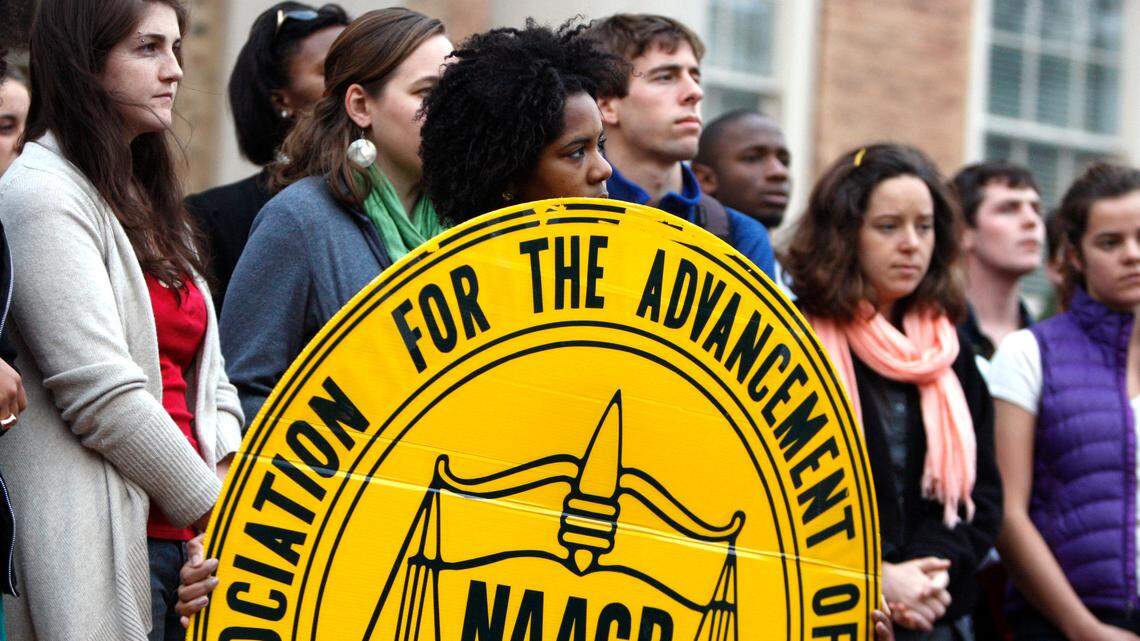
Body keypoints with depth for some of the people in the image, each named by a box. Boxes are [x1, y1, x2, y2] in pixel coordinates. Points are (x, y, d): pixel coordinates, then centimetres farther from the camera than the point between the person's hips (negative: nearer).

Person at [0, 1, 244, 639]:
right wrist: (212, 506, -8)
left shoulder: (147, 200, 20)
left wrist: (232, 480, 0)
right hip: (100, 553, -8)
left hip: (187, 540, 8)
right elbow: (102, 396, -15)